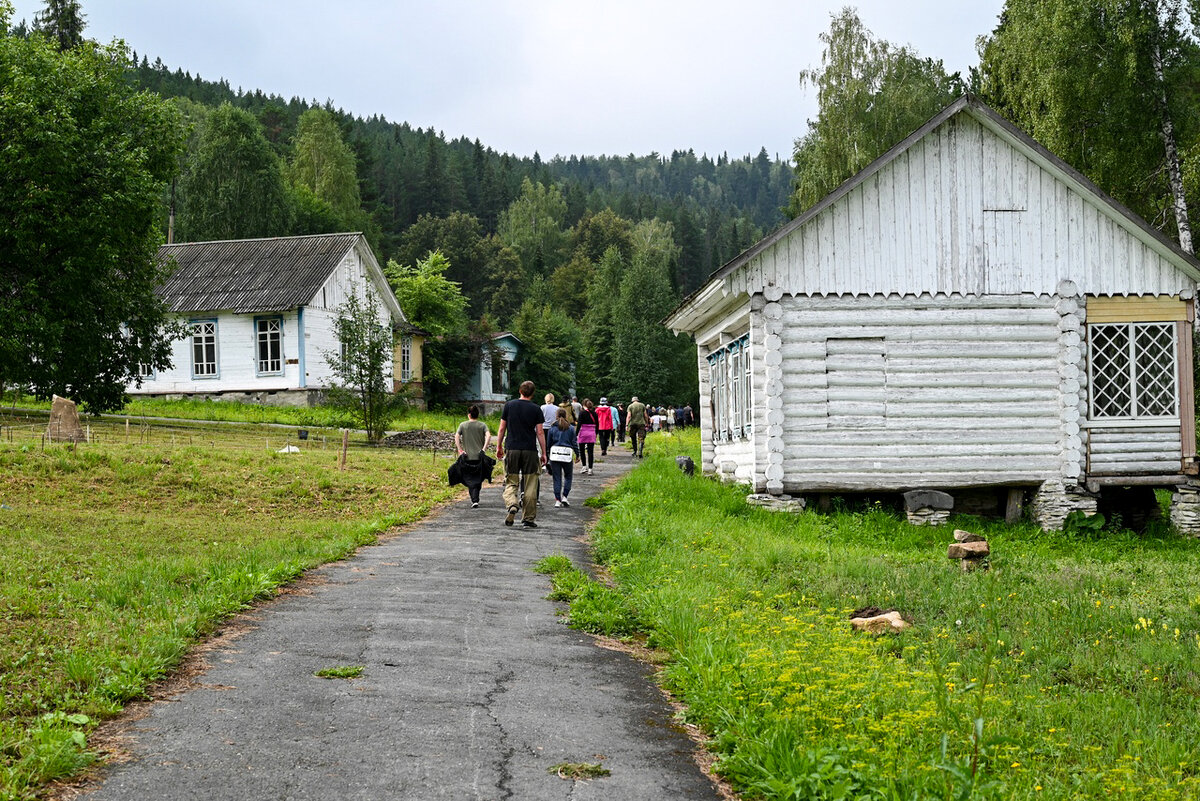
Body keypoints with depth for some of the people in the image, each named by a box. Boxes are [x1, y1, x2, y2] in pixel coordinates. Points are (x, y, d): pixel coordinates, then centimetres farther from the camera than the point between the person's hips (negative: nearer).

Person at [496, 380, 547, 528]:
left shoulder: (509, 405, 4)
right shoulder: (536, 409, -1)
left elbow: (502, 429, 6)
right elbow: (540, 432, -1)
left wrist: (499, 447, 16)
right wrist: (543, 453, 5)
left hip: (512, 449, 1)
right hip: (530, 450, -1)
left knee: (511, 482, 9)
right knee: (530, 485, 6)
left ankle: (512, 505, -19)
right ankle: (528, 519, 8)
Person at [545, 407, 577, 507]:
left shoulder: (552, 428, 1)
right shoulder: (571, 428, 0)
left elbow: (548, 443, 7)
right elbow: (574, 443, 2)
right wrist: (577, 455, 12)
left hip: (554, 455, 0)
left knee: (557, 478, 5)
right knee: (568, 476, 15)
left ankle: (557, 500, 1)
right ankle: (564, 496, 3)